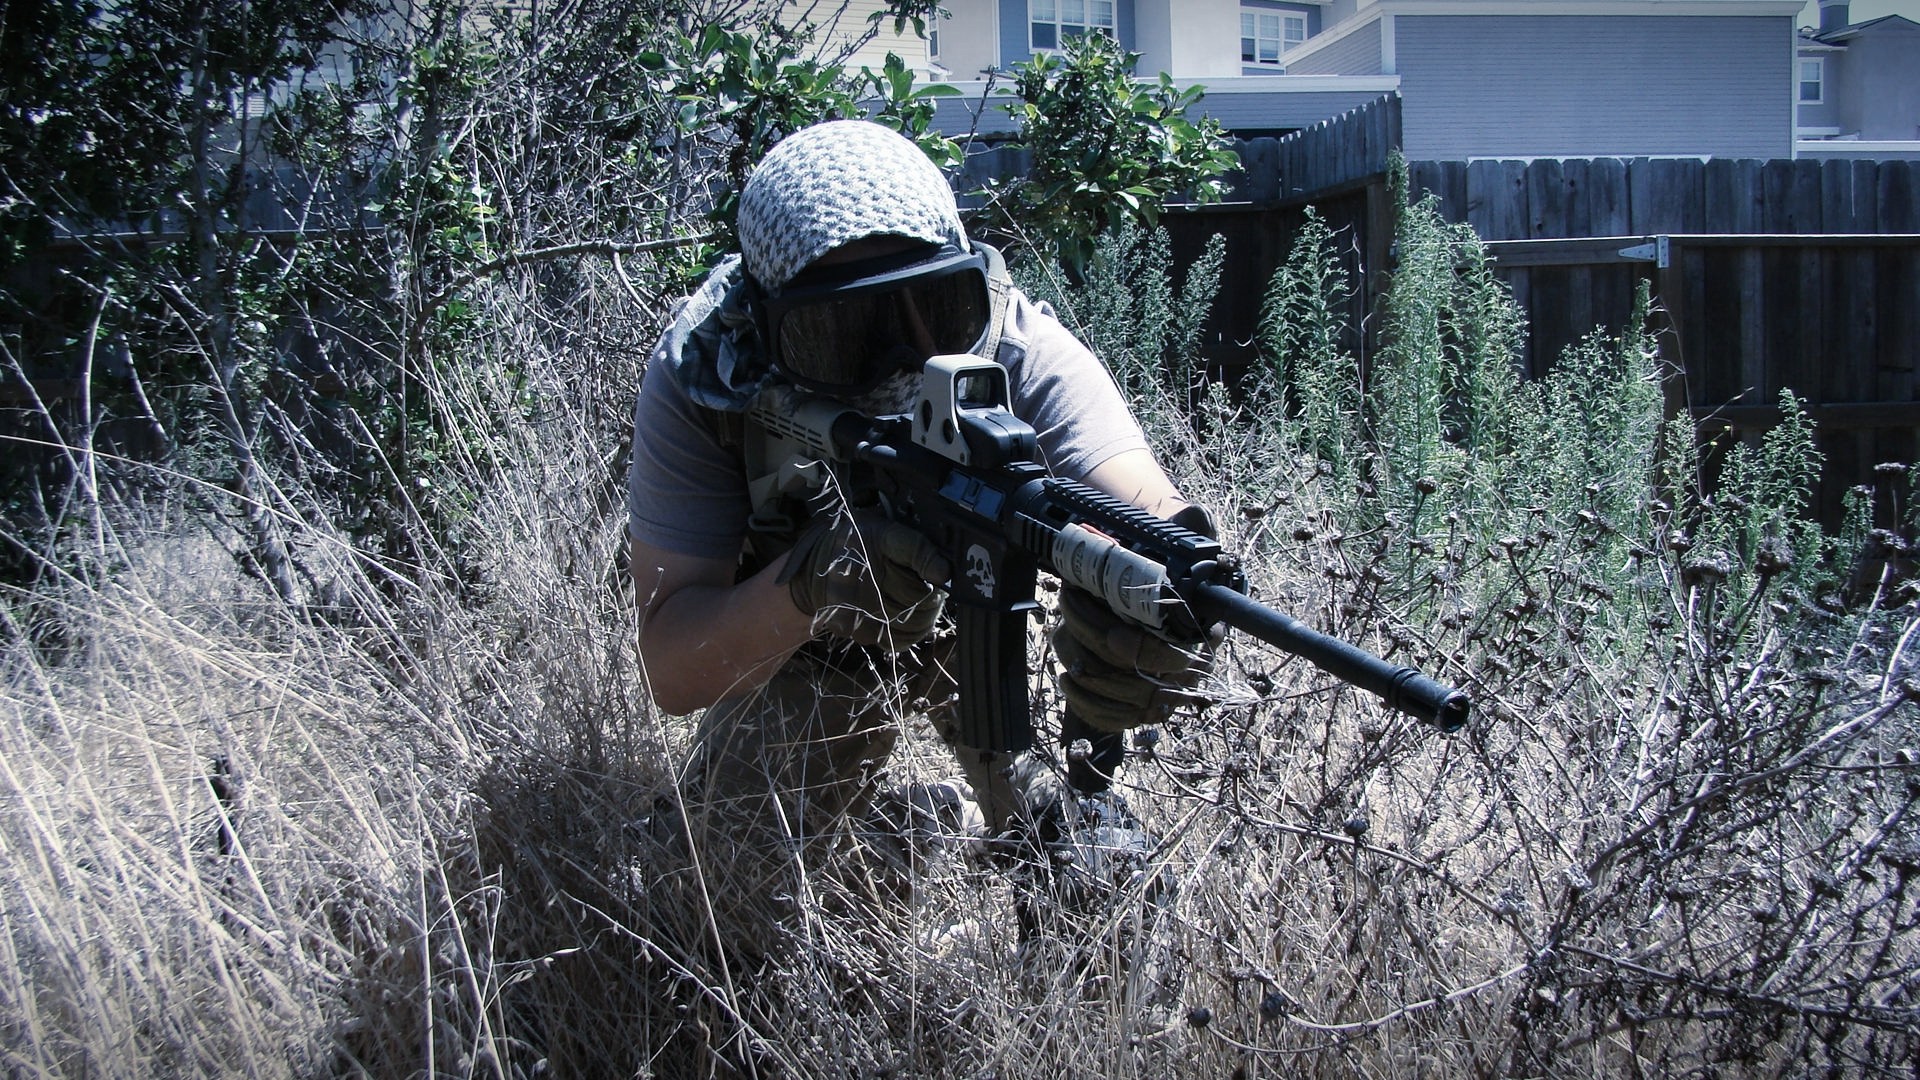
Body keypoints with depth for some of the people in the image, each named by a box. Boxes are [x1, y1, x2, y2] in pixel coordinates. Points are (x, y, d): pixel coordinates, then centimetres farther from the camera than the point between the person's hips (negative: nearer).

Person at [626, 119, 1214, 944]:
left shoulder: (1019, 352, -32)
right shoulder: (698, 385, -32)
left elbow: (1148, 508, -48)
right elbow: (671, 669, -36)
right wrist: (800, 584, -57)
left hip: (975, 616, 1)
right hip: (792, 643, -1)